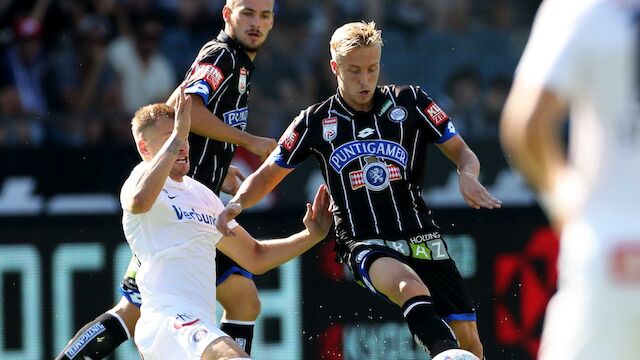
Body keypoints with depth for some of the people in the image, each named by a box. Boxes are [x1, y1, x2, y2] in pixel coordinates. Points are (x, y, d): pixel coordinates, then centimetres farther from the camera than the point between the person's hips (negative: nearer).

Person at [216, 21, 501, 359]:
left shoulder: (409, 102, 6)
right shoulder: (315, 122, 6)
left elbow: (461, 152, 9)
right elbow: (266, 176, 15)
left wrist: (467, 175, -14)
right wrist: (236, 204, -6)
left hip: (421, 238, 3)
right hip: (363, 244, -3)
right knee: (411, 286, -38)